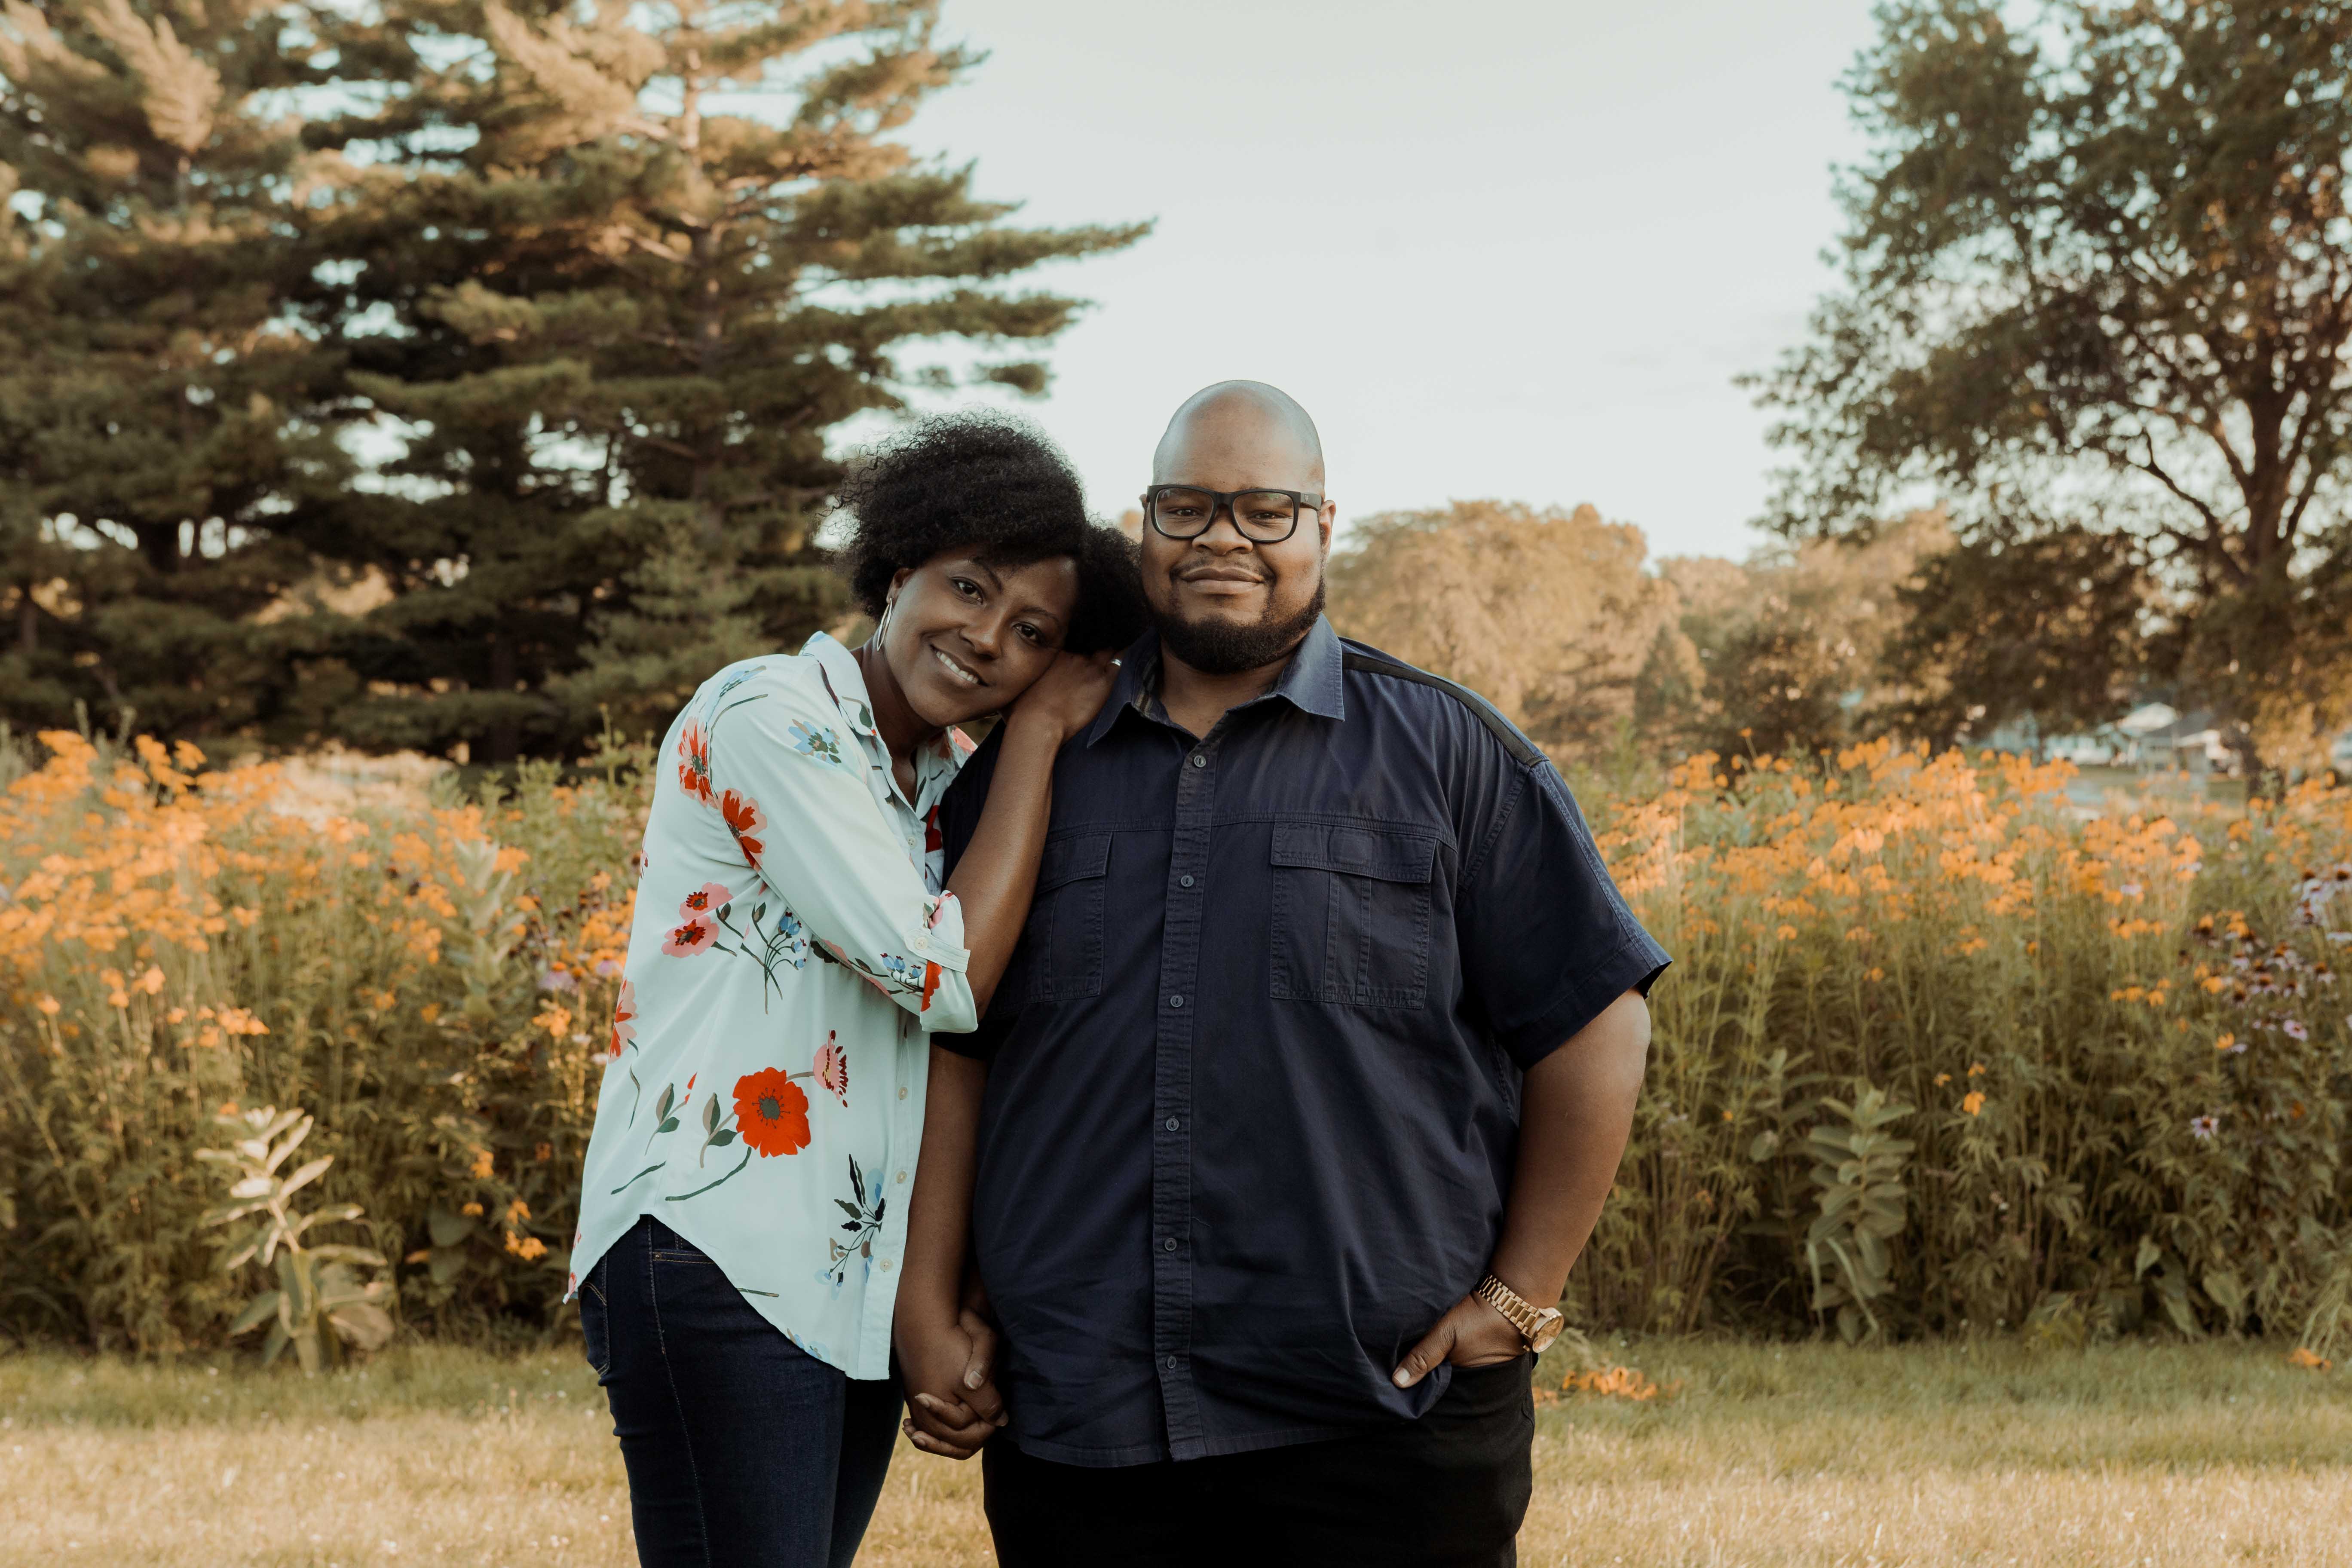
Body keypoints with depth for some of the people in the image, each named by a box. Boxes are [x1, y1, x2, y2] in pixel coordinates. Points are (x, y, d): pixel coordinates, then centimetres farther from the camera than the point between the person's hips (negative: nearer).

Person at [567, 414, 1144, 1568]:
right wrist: (1037, 736, -8)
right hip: (718, 1254, -8)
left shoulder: (951, 777, 14)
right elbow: (948, 981, -15)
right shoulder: (769, 718, -10)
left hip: (860, 1283, 8)